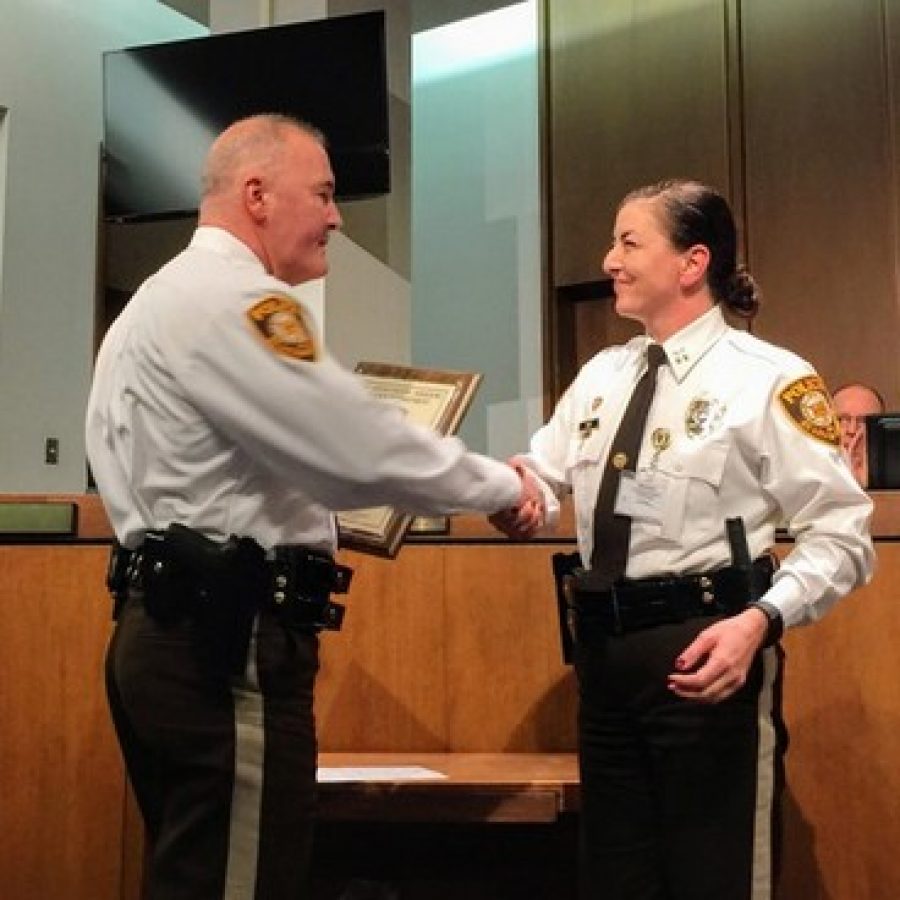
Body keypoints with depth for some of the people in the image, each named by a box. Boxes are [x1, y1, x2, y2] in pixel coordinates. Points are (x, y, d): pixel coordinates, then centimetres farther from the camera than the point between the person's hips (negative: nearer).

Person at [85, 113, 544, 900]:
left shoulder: (163, 299, 21)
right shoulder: (231, 297, -12)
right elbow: (362, 449, -19)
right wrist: (503, 485, -4)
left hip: (175, 629, 11)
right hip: (226, 640, -11)